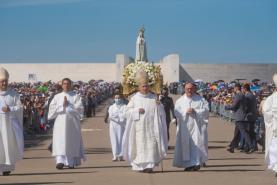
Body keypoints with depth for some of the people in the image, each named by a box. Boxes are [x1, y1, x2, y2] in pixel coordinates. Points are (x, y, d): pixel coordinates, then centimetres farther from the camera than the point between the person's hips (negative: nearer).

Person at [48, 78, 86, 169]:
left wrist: (68, 105, -8)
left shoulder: (76, 96, 7)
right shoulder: (57, 97, 13)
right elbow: (52, 108, 1)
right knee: (60, 141, -11)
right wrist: (62, 105, -8)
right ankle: (60, 161, -19)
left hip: (72, 122, -1)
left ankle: (71, 162, 7)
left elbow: (80, 108, -5)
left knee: (72, 141, 0)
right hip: (60, 122, 1)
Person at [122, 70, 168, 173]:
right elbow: (127, 112, 3)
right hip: (139, 127, -1)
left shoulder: (153, 97, 11)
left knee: (151, 145, -6)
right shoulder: (134, 98, 7)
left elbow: (161, 112, 10)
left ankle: (150, 165, -4)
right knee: (140, 145, -3)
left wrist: (159, 105, -10)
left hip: (151, 127, 1)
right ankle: (140, 165, 6)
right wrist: (137, 110, -12)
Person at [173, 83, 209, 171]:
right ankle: (187, 163, 6)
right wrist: (186, 112, -13)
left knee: (197, 144, -10)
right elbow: (177, 112, 1)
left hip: (196, 126, -1)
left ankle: (196, 162, -9)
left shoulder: (200, 100, 7)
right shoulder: (180, 101, 11)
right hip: (184, 127, 2)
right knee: (185, 145, -1)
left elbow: (205, 110, -2)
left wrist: (195, 111, -13)